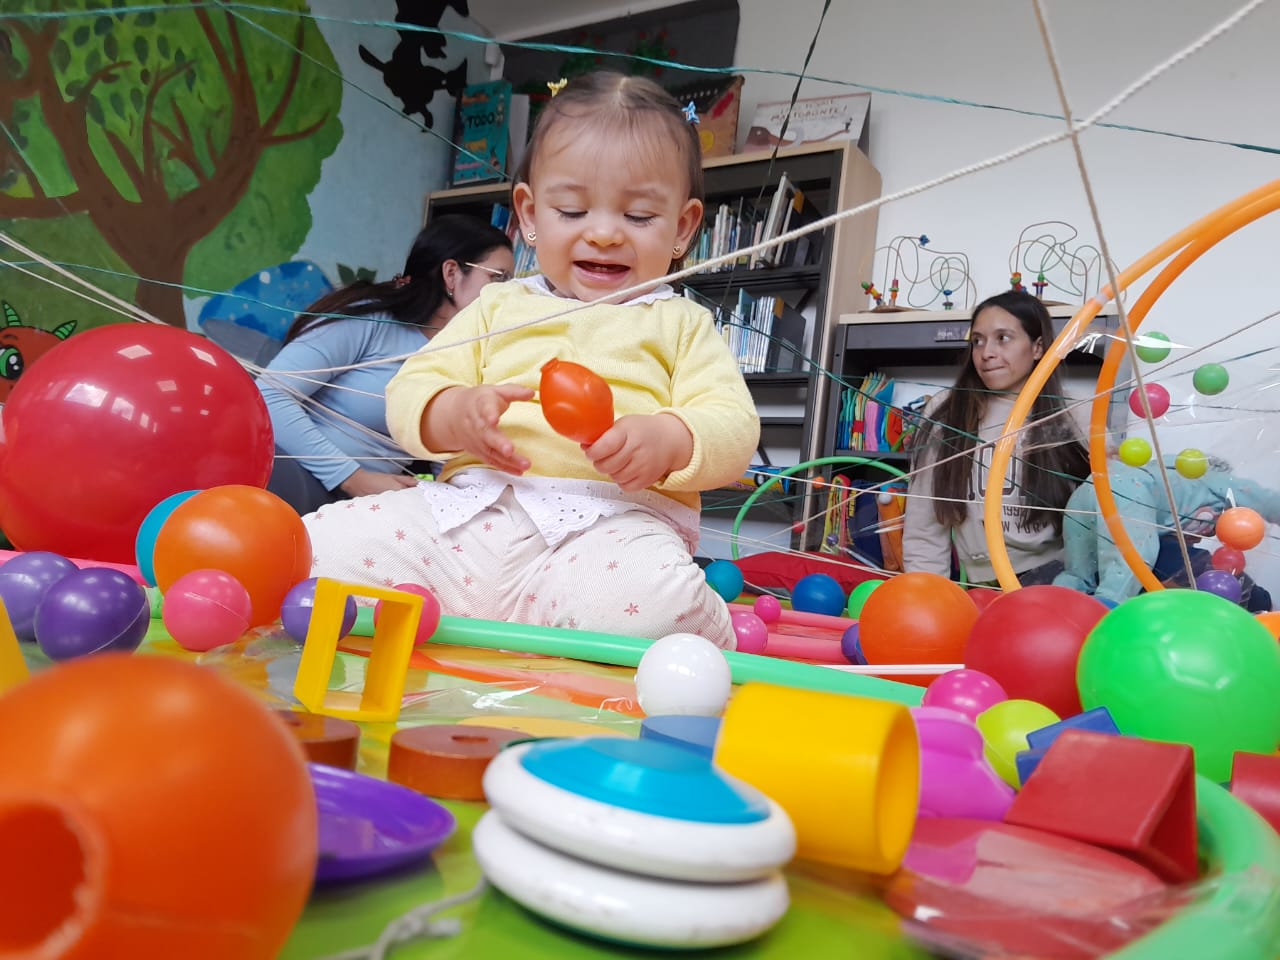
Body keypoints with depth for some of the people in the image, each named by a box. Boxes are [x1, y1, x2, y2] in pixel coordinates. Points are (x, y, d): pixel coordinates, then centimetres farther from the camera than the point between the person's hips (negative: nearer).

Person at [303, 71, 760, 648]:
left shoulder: (681, 325, 17)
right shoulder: (499, 307, 22)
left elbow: (733, 429, 4)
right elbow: (409, 393, 15)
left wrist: (668, 440, -20)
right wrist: (455, 414, -10)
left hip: (614, 524, -2)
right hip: (466, 511, 3)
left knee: (650, 600, -36)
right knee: (318, 545, -16)